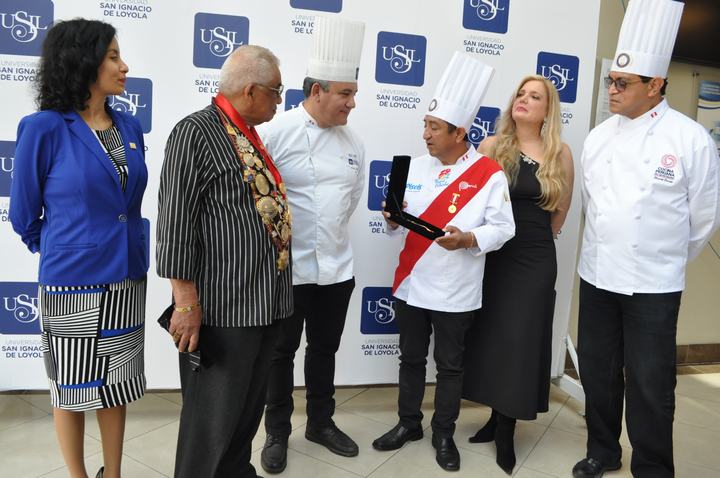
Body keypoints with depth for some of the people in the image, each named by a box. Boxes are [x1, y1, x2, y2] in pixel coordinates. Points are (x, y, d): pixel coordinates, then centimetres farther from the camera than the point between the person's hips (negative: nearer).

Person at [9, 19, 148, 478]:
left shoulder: (130, 127, 3)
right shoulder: (43, 128, -12)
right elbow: (24, 215, -1)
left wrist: (130, 254, 15)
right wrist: (60, 252, 11)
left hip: (127, 281, 5)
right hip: (72, 285, -4)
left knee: (116, 384, 16)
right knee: (72, 389, 13)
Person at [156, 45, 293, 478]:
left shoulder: (252, 136, 14)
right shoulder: (196, 132, -11)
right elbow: (176, 222, -16)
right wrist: (187, 302, -19)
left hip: (266, 302, 9)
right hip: (223, 307, -8)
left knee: (249, 406, 21)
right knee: (214, 414, 5)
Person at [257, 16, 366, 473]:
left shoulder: (353, 140, 5)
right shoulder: (277, 132, -13)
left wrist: (330, 228, 10)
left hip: (337, 266, 5)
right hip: (288, 268, -5)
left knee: (325, 350, 18)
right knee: (281, 353, 10)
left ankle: (322, 423, 36)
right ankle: (278, 433, 29)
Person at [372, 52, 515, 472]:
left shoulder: (489, 174, -10)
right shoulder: (417, 167, 3)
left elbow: (503, 227, -9)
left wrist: (467, 239, -25)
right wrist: (393, 217, -13)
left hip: (455, 291, -4)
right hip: (411, 283, 4)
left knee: (450, 365, 12)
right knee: (411, 358, 17)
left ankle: (444, 434, 30)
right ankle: (408, 423, 35)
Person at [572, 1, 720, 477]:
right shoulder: (598, 136, 3)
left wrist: (668, 259, 8)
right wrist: (606, 251, 15)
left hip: (654, 285, -4)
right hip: (597, 274, 5)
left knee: (650, 384, 5)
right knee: (598, 371, 15)